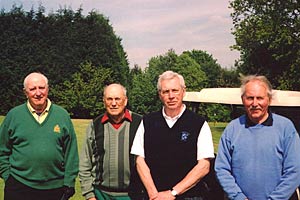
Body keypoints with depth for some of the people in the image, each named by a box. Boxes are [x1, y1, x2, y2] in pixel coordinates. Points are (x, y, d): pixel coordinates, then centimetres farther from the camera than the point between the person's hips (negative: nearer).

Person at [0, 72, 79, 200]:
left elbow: (71, 153, 4)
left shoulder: (62, 115, 3)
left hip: (55, 188, 1)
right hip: (19, 187, 0)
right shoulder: (14, 115, 3)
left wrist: (69, 183, 1)